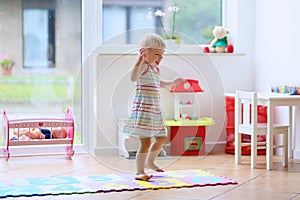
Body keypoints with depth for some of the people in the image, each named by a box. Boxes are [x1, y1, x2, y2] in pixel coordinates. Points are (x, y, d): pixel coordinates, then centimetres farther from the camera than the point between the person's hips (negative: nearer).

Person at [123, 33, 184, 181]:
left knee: (161, 139, 20)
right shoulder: (143, 66, -13)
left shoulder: (155, 69, 16)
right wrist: (140, 59, -44)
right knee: (146, 142, -10)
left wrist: (171, 83, 36)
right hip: (143, 109, -10)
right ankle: (139, 172, 0)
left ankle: (149, 162, 40)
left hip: (154, 110, 10)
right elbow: (133, 78, -34)